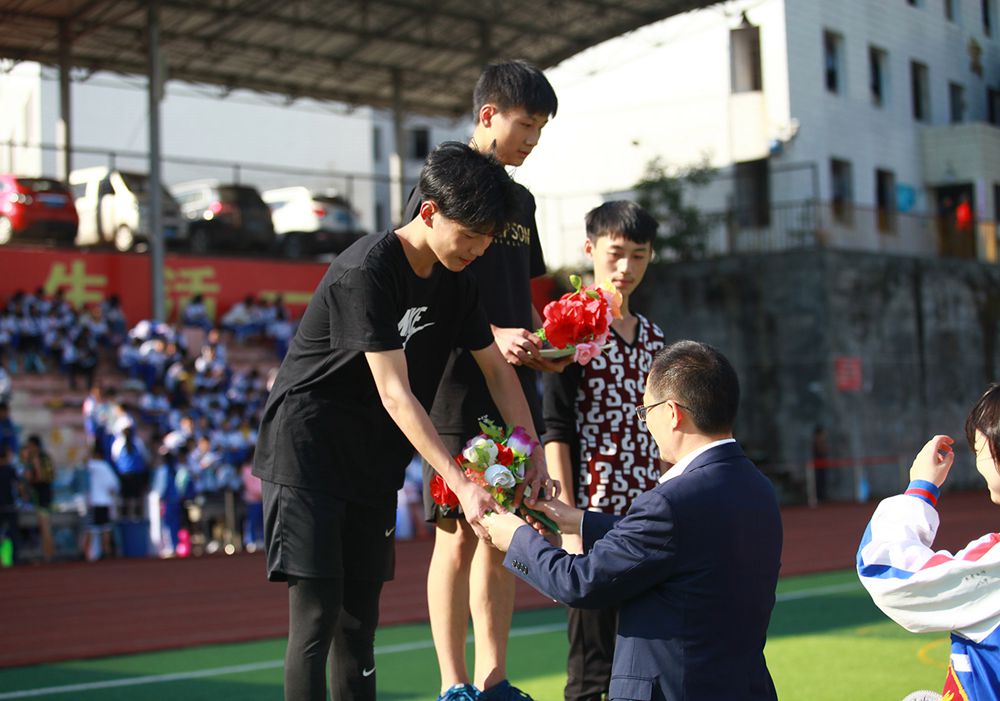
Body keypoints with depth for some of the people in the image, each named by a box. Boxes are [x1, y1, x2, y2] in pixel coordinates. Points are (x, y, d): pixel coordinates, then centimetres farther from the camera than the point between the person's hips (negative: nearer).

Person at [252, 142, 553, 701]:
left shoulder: (456, 279, 4)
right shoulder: (366, 272, -22)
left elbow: (497, 368, 11)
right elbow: (396, 396, -26)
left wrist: (535, 454, -2)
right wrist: (462, 486, -30)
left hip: (373, 465, 8)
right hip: (308, 454, -8)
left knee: (361, 614, 9)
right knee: (317, 613, -10)